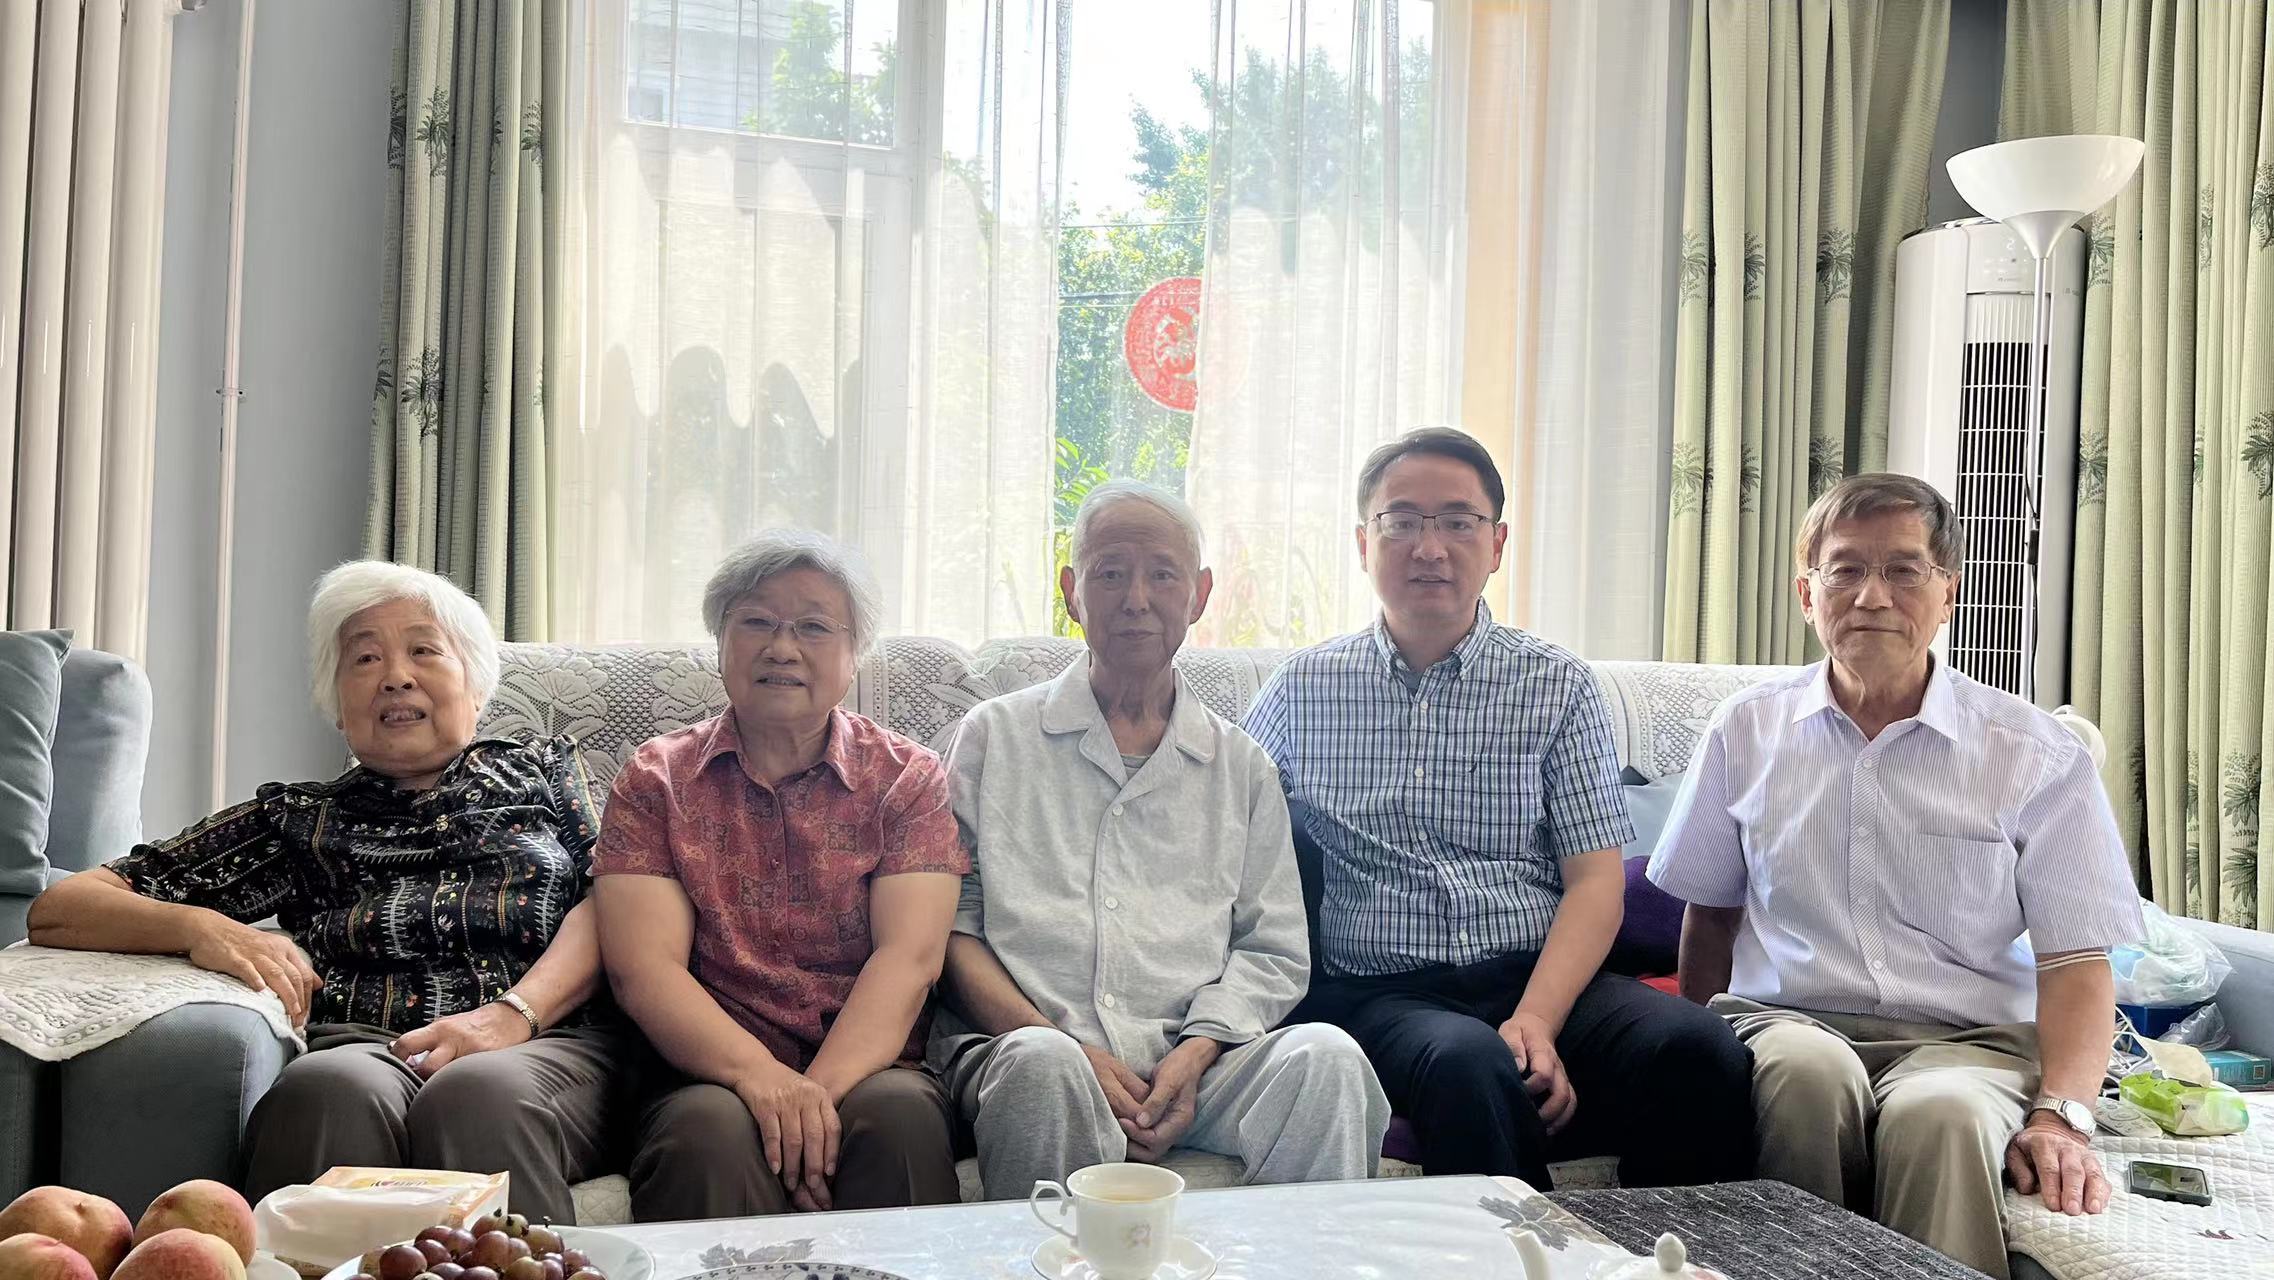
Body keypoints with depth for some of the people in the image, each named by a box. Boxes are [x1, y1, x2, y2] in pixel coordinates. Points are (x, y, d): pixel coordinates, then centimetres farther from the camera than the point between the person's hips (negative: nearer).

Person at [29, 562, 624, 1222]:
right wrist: (202, 928, -4)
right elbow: (58, 909, 19)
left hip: (547, 1043, -1)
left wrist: (515, 1012, -13)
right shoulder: (296, 816, 24)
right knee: (332, 1088, -35)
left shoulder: (545, 770, 24)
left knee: (478, 1092, -36)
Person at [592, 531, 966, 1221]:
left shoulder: (909, 777, 9)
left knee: (901, 1113, -33)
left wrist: (822, 1089, -22)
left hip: (867, 1067, 1)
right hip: (713, 1072, 0)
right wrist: (763, 1078, -21)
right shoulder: (655, 780, 9)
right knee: (712, 1129, -34)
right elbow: (642, 968, -3)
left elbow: (909, 955, -4)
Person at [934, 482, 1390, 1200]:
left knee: (1324, 1056, -28)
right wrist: (1070, 1050, -10)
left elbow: (1273, 951, 14)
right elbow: (951, 925, 5)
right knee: (1040, 1066, -36)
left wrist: (1195, 1052, -7)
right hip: (1021, 1040, -1)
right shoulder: (996, 736, 14)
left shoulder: (1241, 768, 20)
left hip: (1193, 1060, 2)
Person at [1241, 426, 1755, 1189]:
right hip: (1378, 995, -1)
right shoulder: (1301, 690, 12)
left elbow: (1596, 881, 4)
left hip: (1541, 980, 2)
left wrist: (1535, 1021, -14)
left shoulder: (1558, 687, 11)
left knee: (1700, 1050, -27)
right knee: (1469, 1064, -35)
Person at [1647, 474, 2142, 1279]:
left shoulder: (2036, 755, 4)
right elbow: (1710, 911, 17)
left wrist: (2062, 1116, -16)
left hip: (1968, 1039, -2)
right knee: (1807, 1073, -35)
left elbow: (2075, 960, 0)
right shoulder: (1746, 732, 11)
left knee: (1941, 1115, -38)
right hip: (1788, 1024, 2)